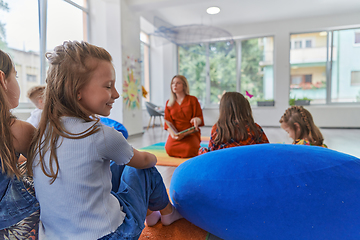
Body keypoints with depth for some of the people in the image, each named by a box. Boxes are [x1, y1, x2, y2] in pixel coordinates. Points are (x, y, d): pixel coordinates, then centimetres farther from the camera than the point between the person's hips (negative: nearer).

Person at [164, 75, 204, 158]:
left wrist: (197, 120, -27)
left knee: (189, 151, -29)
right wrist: (172, 133, -16)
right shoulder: (169, 103, 12)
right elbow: (168, 121, 4)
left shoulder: (192, 100, 3)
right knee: (169, 149, -26)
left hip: (191, 132, -2)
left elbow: (200, 118, -1)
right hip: (176, 133, 2)